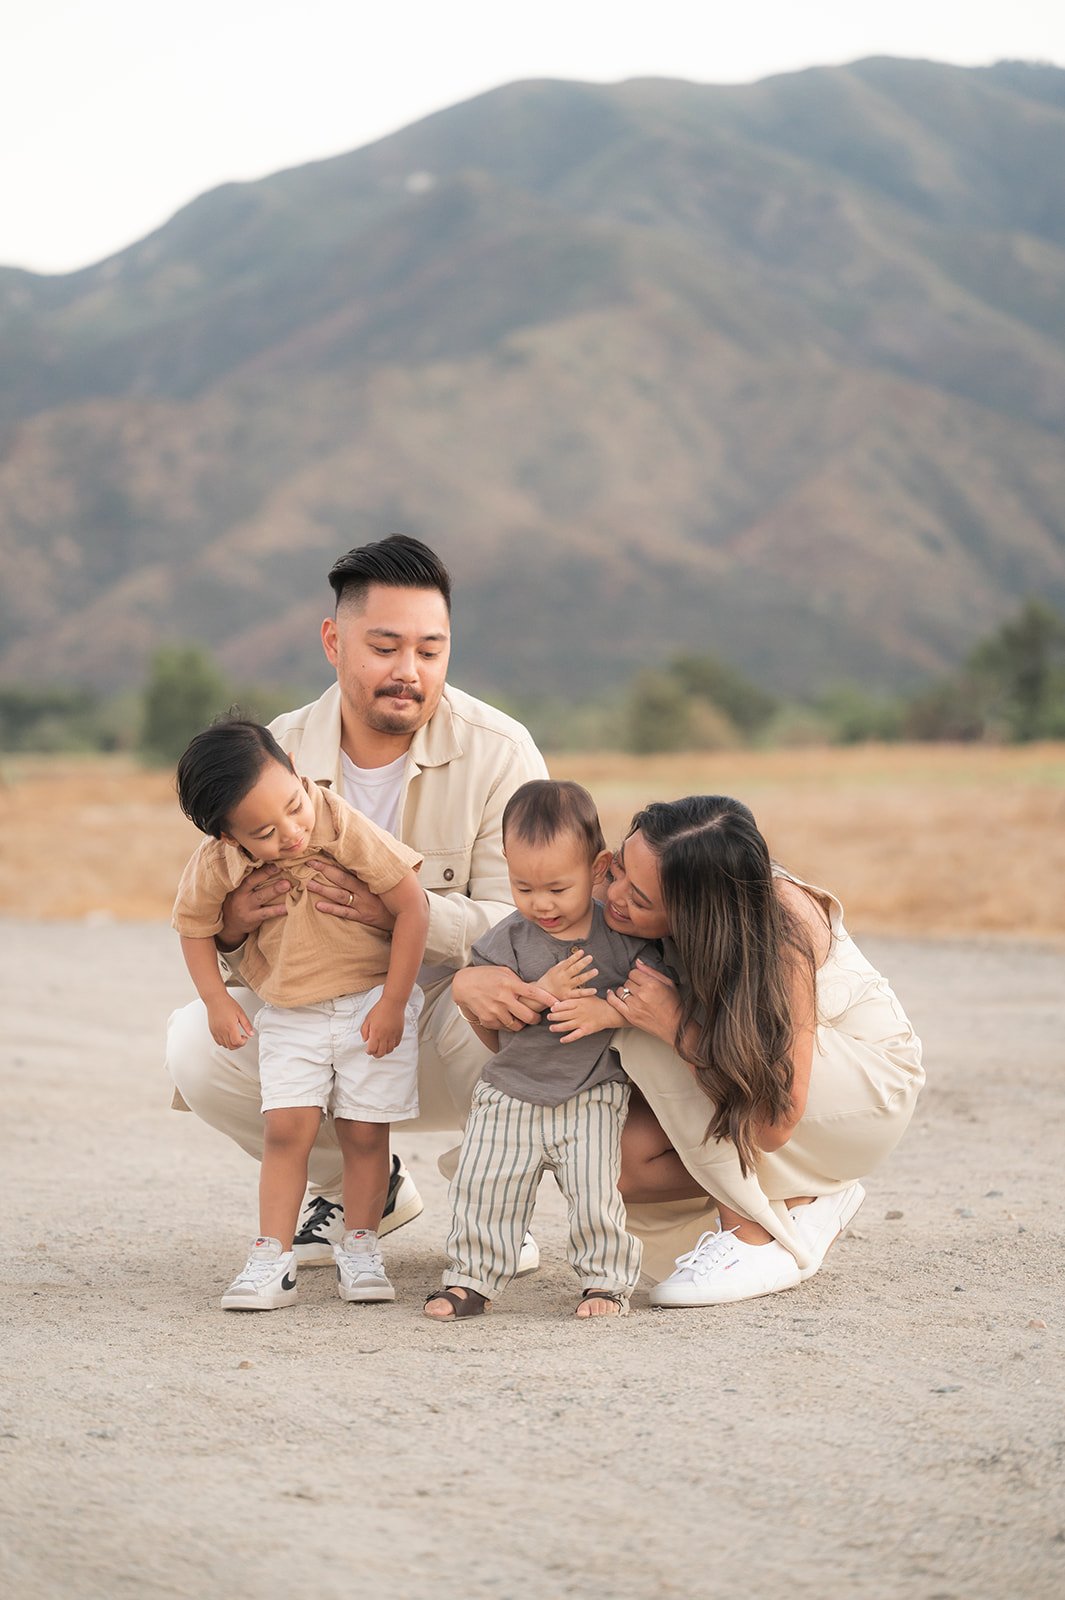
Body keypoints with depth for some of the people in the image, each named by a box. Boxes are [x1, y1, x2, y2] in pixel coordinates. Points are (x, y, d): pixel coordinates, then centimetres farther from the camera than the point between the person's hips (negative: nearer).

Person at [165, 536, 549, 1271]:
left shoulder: (498, 751, -15)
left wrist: (405, 912, -38)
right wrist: (230, 928, -30)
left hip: (449, 1026, -3)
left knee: (506, 1004, -36)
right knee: (196, 1042, -21)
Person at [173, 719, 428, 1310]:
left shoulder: (344, 828, -26)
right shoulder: (215, 866, -17)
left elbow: (412, 907, -19)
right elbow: (194, 927, 5)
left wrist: (393, 1004, -16)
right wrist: (216, 1000, -6)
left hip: (372, 1002, -2)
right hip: (287, 1013, 2)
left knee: (364, 1129, 2)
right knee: (287, 1127, -7)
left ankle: (359, 1249, 15)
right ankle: (272, 1256, -2)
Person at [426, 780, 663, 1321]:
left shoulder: (624, 933, -6)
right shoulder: (508, 939, -3)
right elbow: (487, 1022, -7)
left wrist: (605, 1012, -21)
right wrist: (541, 994, -21)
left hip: (592, 1094, -2)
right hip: (511, 1089, 2)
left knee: (594, 1191, -12)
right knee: (481, 1187, -2)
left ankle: (606, 1278, 8)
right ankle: (472, 1278, 14)